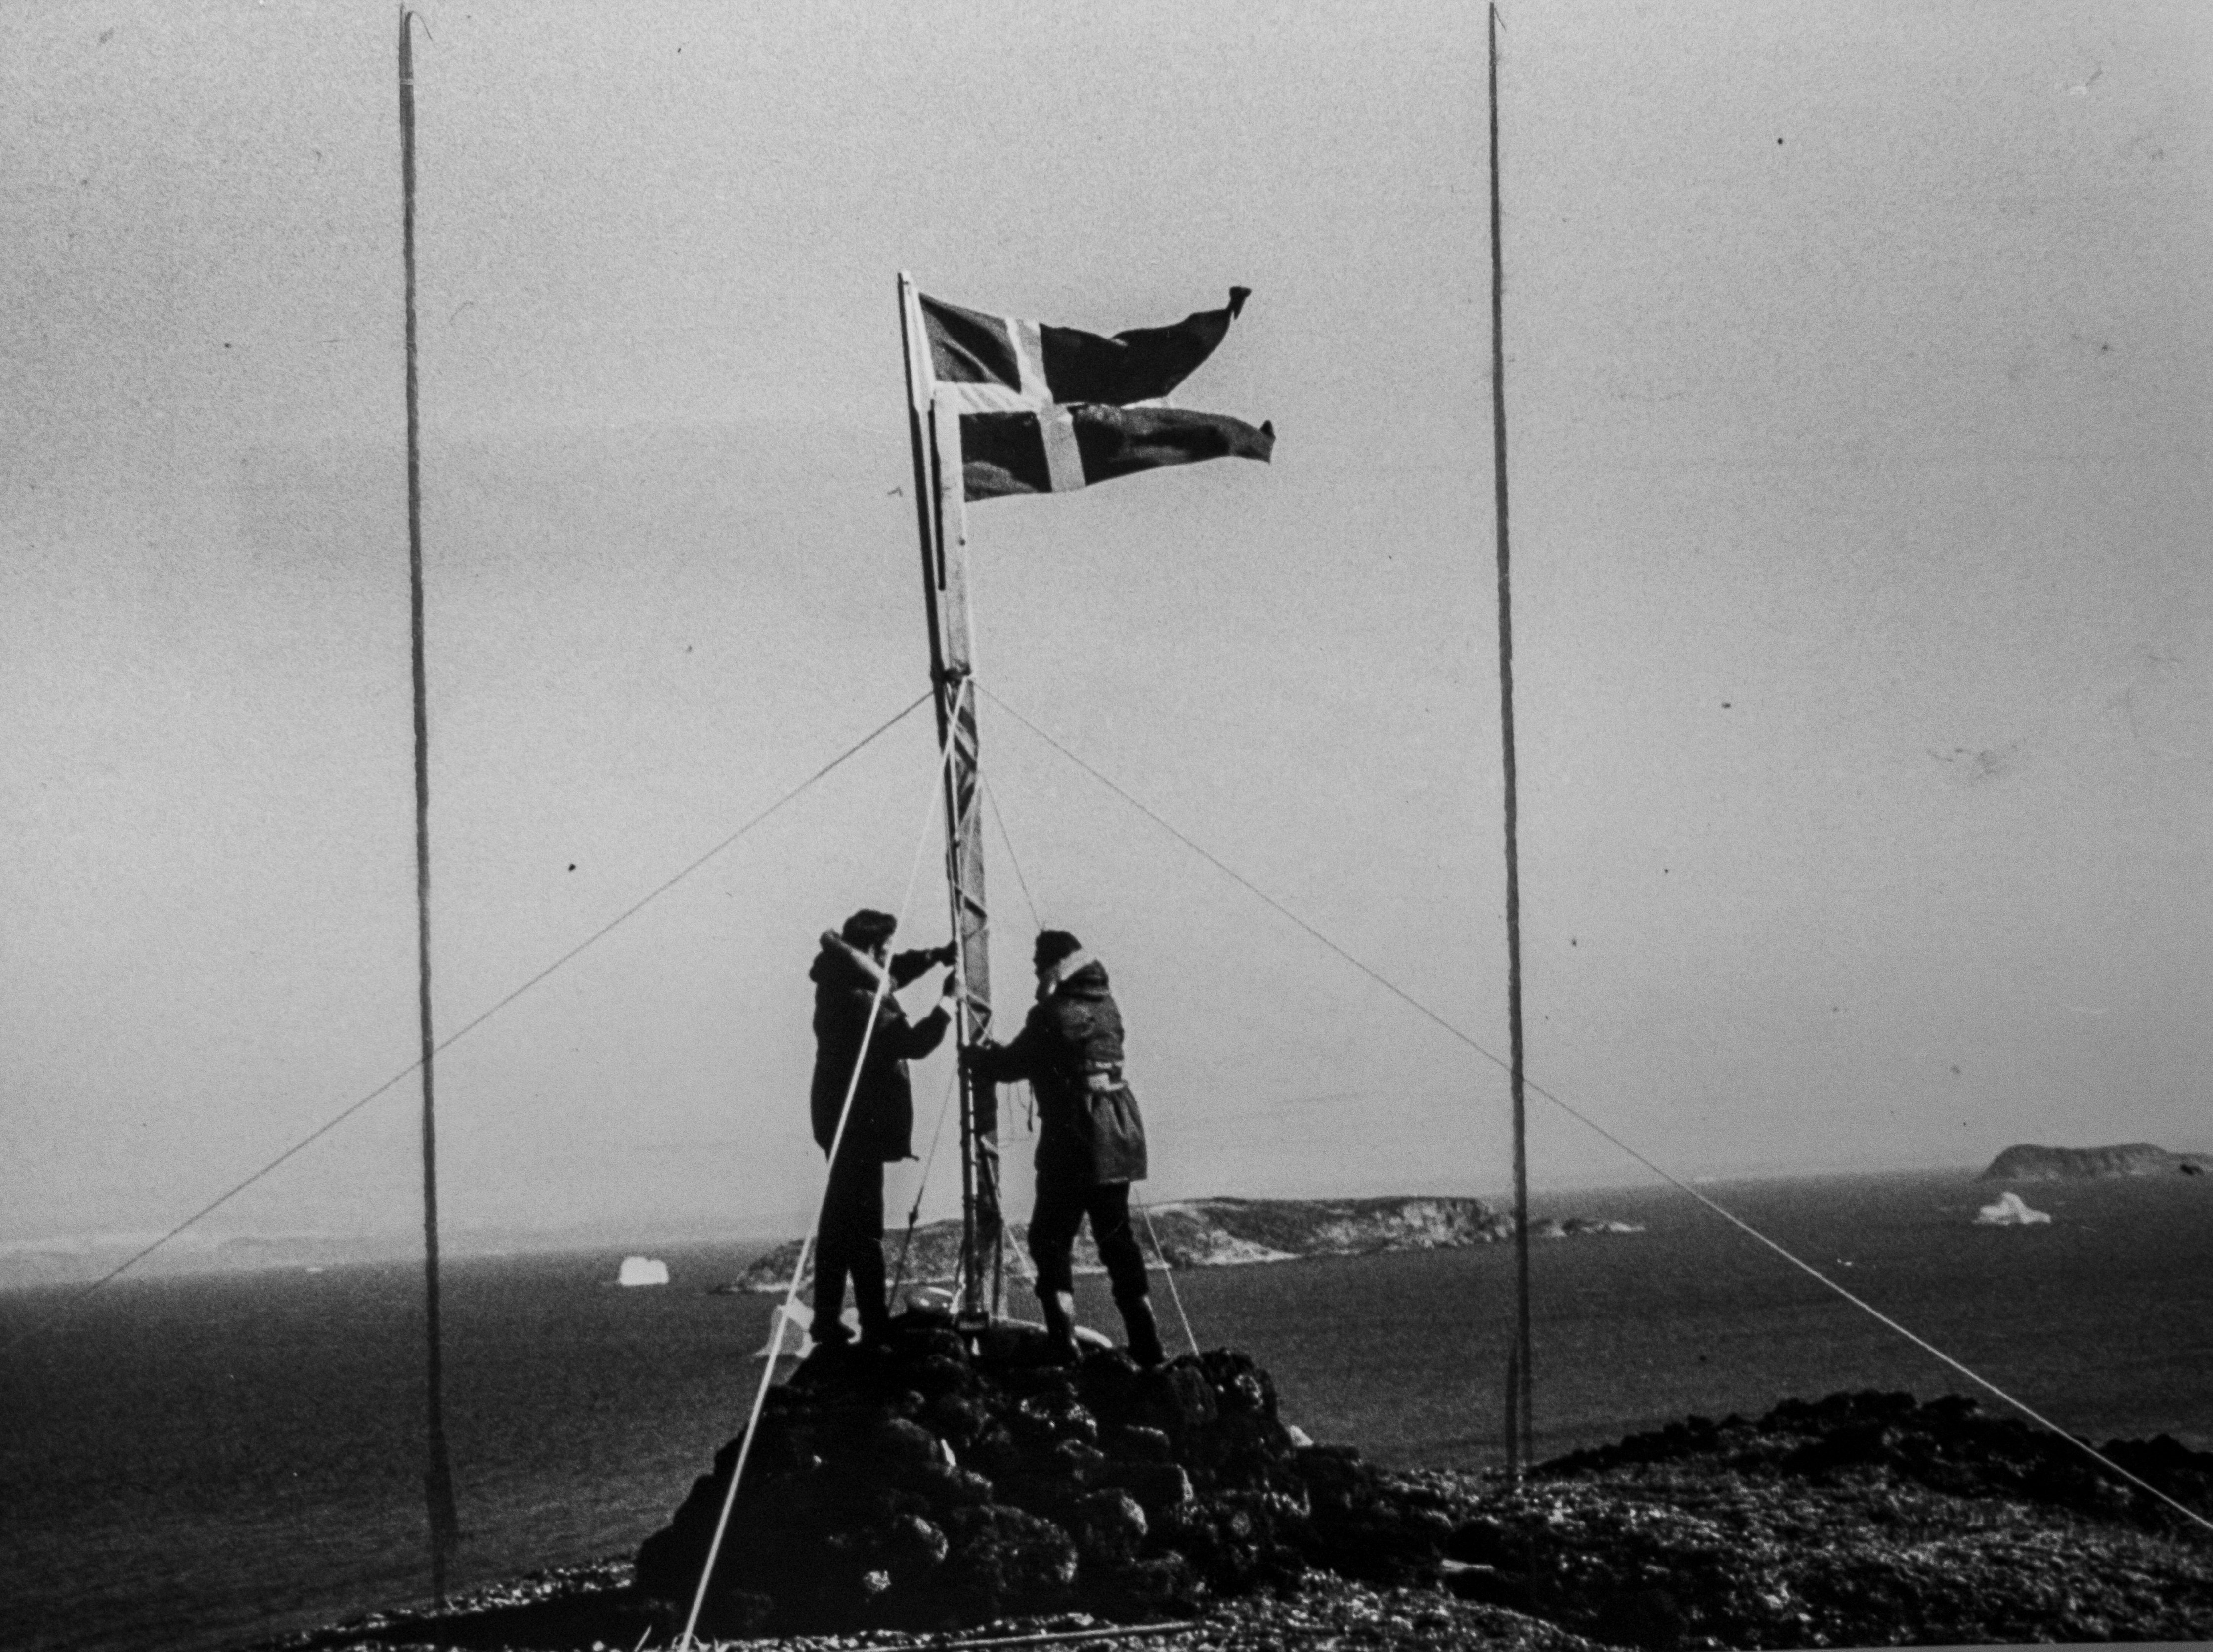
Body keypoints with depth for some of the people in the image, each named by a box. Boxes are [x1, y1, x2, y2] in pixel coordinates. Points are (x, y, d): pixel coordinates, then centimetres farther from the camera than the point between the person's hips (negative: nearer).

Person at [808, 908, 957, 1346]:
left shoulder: (839, 984, 7)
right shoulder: (859, 1002, -23)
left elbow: (890, 974, 26)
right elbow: (913, 1043, -25)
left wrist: (934, 957, 15)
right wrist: (948, 1002, -14)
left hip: (841, 1121, 10)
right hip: (860, 1124, -10)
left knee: (840, 1222, 14)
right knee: (864, 1228, -8)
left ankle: (828, 1322, 18)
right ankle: (875, 1327, -7)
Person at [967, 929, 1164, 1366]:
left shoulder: (1055, 1013, -12)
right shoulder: (1105, 1006, 12)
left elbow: (1014, 1064, -4)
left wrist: (977, 1058, 15)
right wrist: (994, 1056, 23)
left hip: (1074, 1139, -7)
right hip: (1119, 1136, 7)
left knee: (1051, 1240, 0)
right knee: (1116, 1238, 15)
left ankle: (1065, 1347, -10)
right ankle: (1147, 1349, 15)